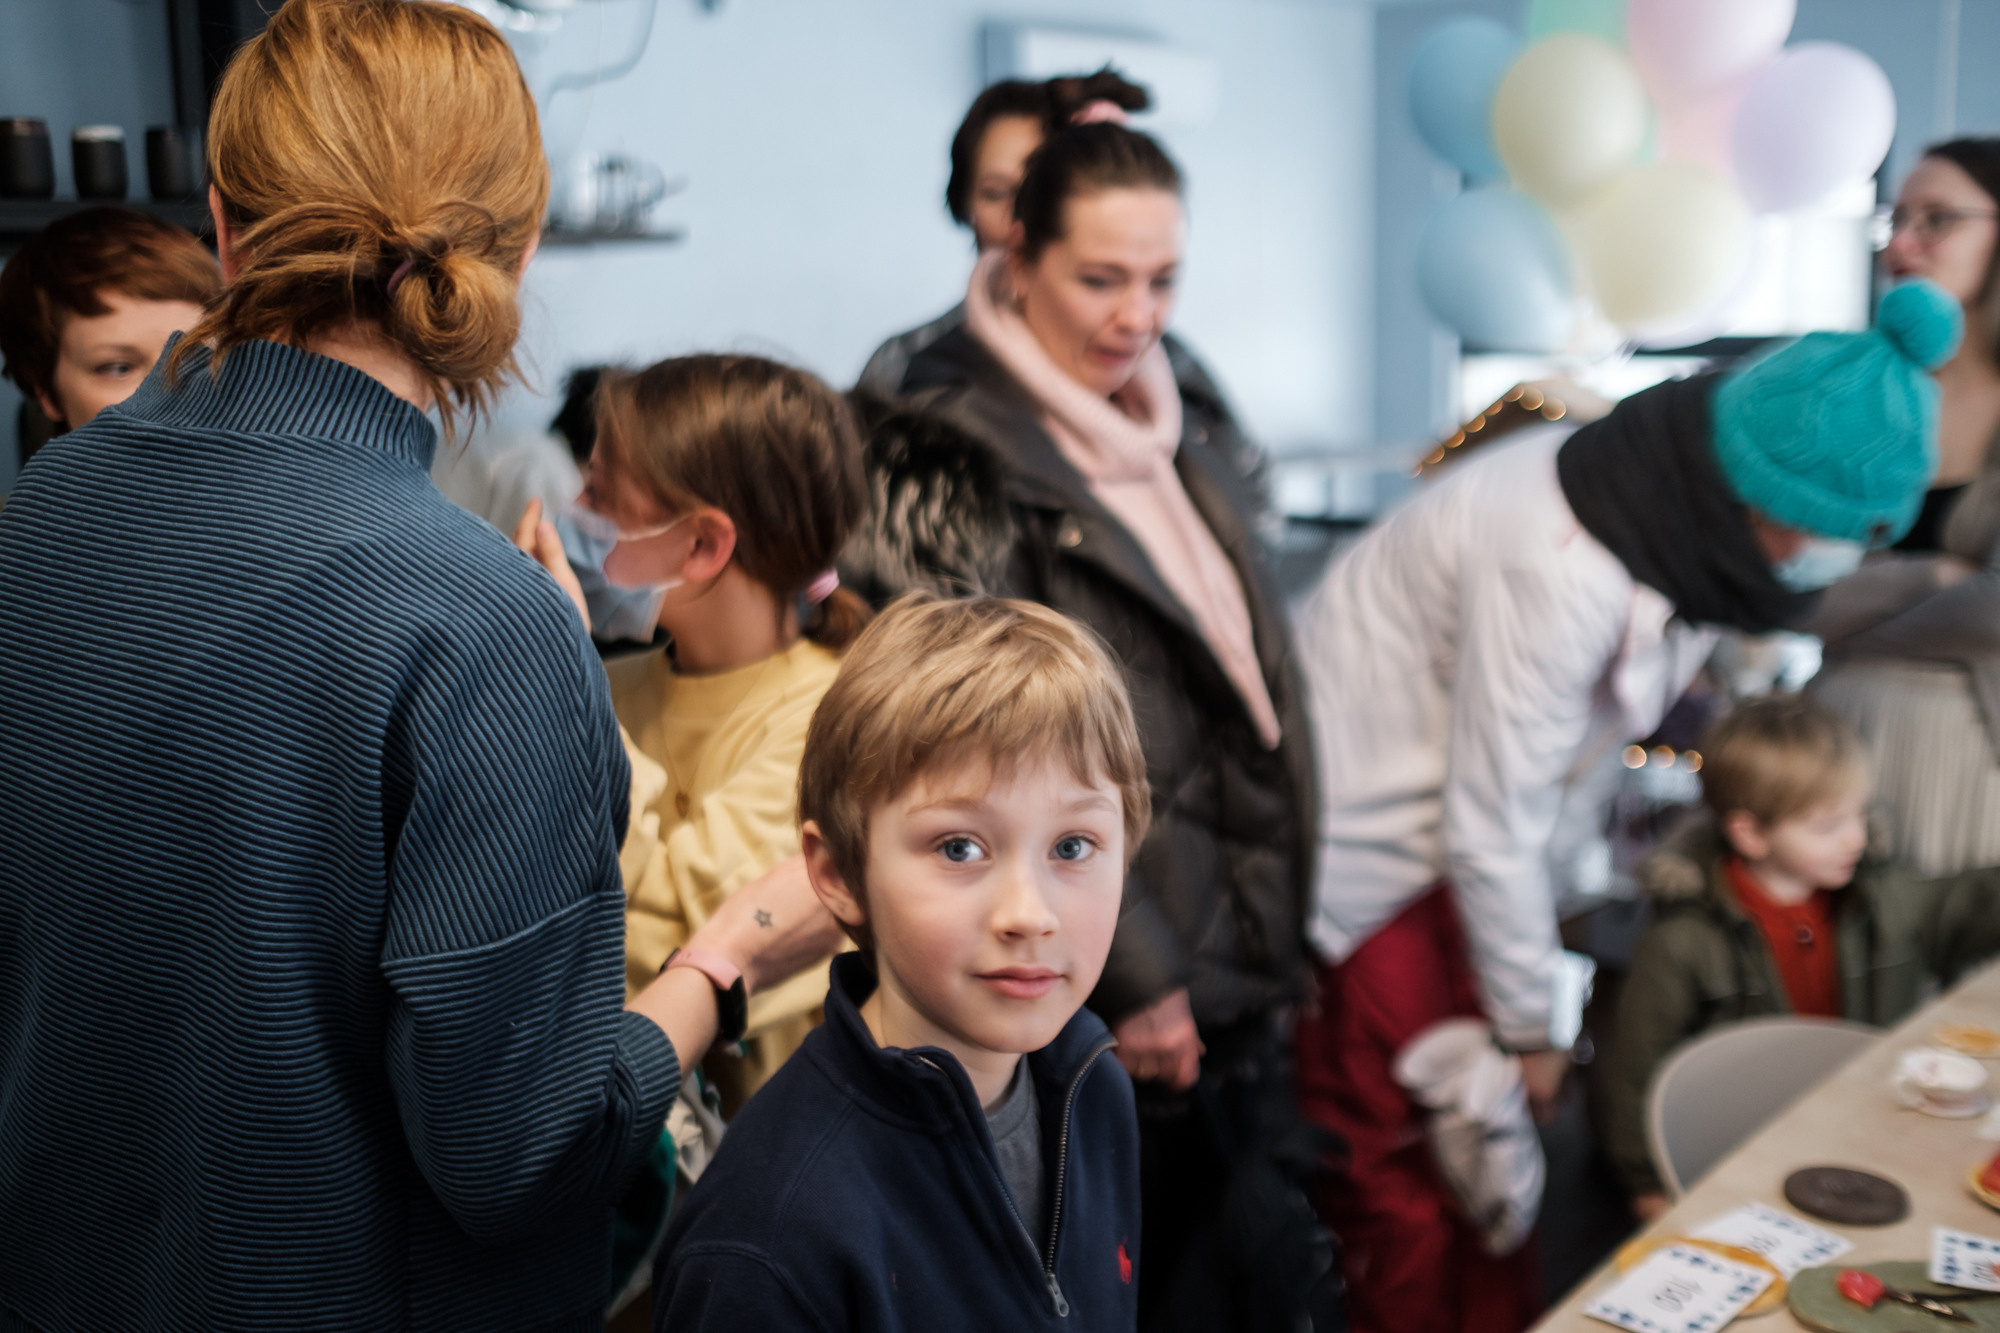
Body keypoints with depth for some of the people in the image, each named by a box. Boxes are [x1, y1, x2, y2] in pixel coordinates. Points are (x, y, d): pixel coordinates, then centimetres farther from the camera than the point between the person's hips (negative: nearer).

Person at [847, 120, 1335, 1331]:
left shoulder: (1192, 436, 11)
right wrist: (1132, 976, -16)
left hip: (1243, 970, 7)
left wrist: (1279, 934, 16)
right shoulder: (951, 459, -14)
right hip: (1122, 999, -7)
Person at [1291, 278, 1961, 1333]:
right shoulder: (1561, 566, -33)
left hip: (1447, 818, 8)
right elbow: (1491, 829, -24)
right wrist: (1536, 1026, -8)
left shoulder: (1684, 520, -6)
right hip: (1355, 839, -7)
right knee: (1401, 1156, 4)